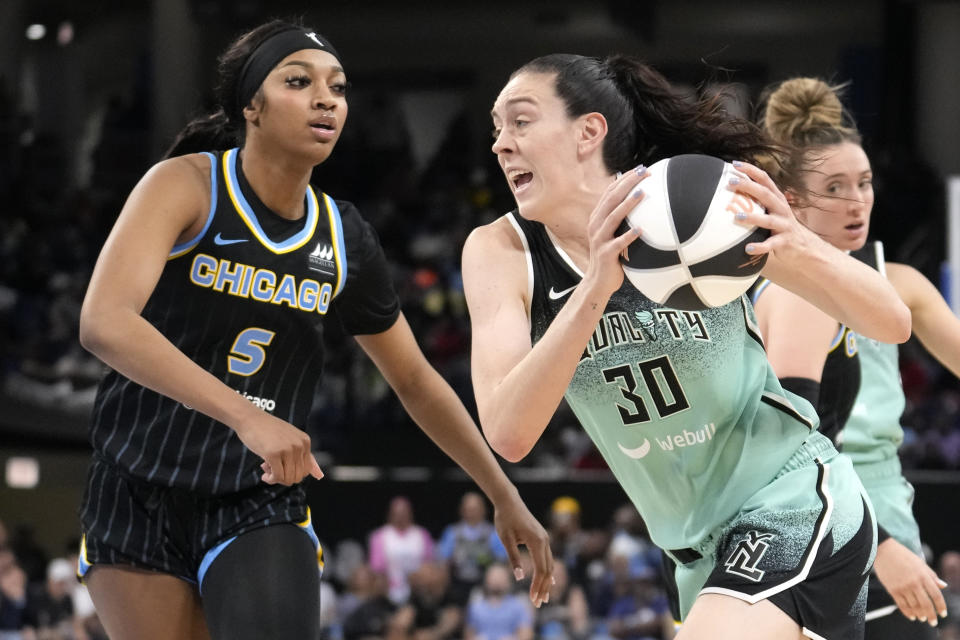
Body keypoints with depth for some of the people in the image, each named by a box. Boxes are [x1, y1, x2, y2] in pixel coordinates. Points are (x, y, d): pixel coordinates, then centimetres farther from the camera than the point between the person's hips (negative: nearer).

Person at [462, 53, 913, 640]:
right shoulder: (501, 254, -5)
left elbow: (893, 322, -11)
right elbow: (507, 434, -20)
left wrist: (798, 247, -31)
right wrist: (595, 290, -33)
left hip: (792, 500, -5)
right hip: (702, 552, 6)